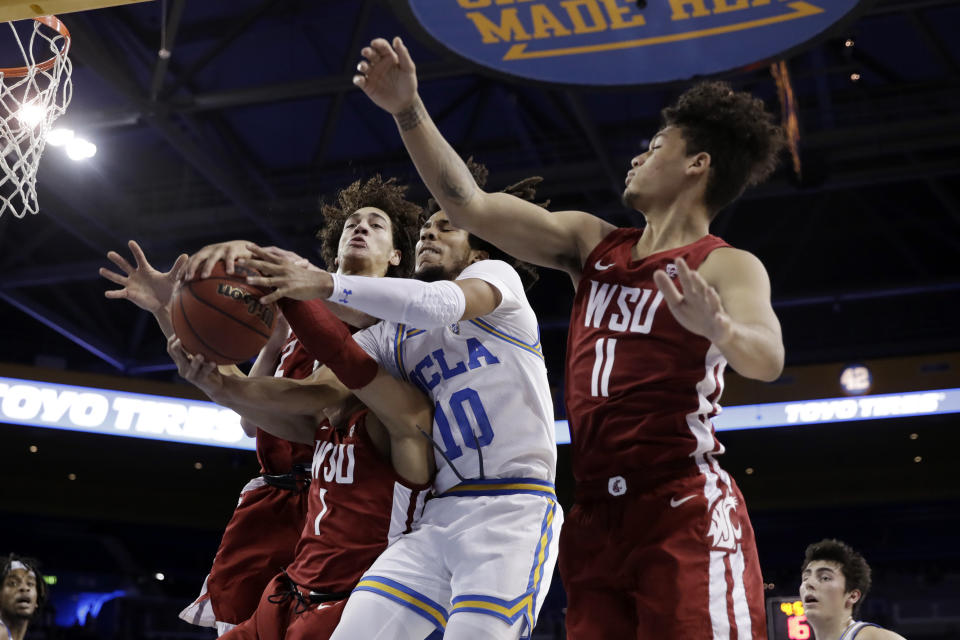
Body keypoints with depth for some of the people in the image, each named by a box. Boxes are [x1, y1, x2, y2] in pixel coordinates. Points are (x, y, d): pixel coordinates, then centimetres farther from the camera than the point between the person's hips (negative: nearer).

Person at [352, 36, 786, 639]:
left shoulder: (728, 267, -2)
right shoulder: (590, 243, 15)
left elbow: (768, 360, -21)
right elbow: (472, 206, 10)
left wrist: (717, 326, -43)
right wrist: (409, 110, 4)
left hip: (685, 515, -5)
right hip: (595, 519, 6)